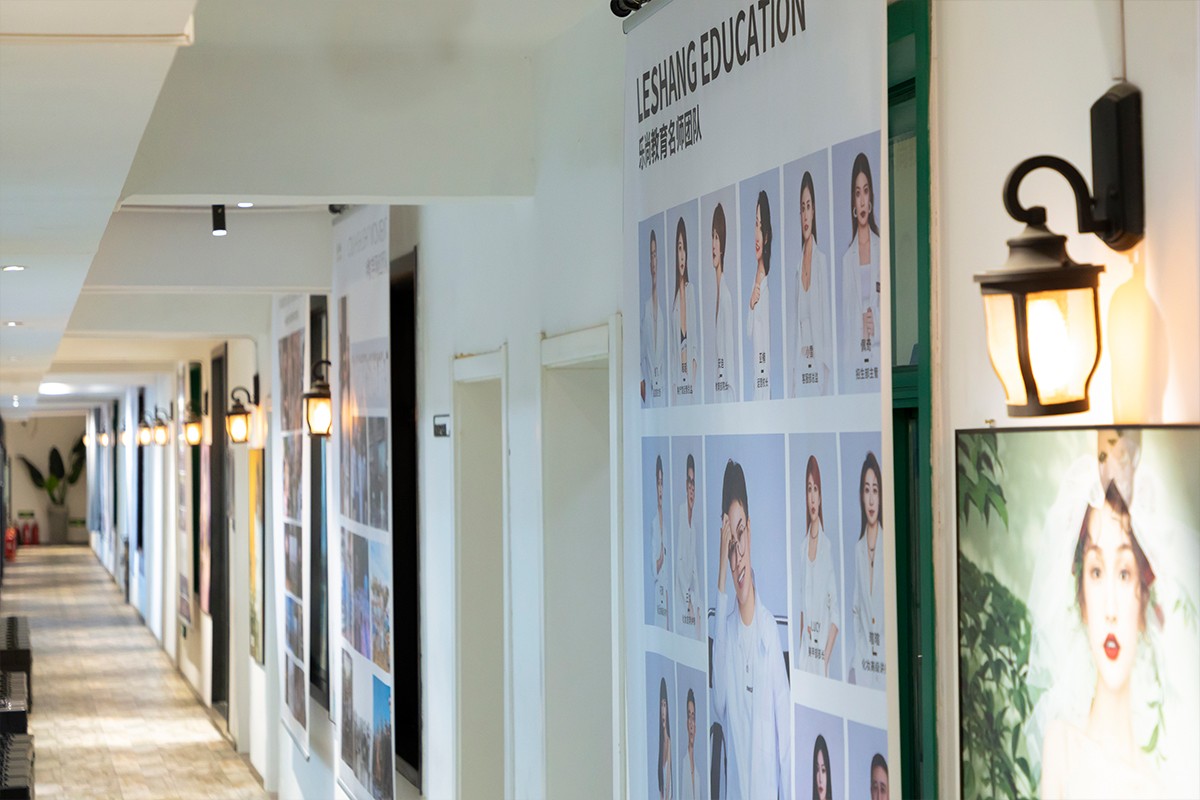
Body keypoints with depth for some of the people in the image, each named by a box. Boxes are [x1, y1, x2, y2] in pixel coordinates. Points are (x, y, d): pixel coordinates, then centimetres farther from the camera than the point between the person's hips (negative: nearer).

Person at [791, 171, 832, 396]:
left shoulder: (822, 261, -3)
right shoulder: (797, 267, 13)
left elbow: (826, 318, -5)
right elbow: (795, 318, 14)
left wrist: (826, 361, -10)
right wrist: (793, 364, 8)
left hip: (818, 358, -5)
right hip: (799, 358, 5)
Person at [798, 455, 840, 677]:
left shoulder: (828, 547, -8)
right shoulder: (803, 545, 10)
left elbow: (836, 610, -9)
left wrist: (826, 657, -14)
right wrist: (799, 643, 5)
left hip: (823, 648, -5)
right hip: (805, 648, 5)